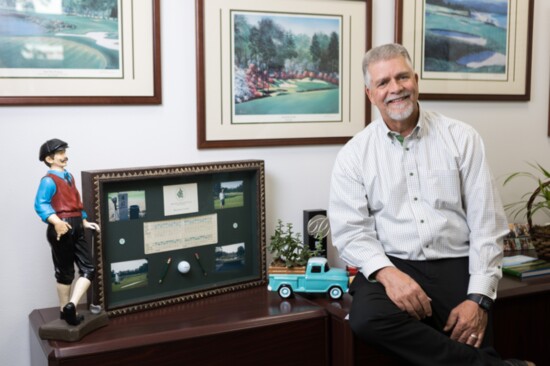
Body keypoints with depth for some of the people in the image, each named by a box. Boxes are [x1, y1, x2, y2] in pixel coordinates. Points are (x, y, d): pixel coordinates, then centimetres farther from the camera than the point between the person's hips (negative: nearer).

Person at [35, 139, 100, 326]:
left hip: (76, 228, 8)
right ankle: (65, 309, 13)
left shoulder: (69, 177, 16)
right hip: (61, 230, -8)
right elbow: (40, 205, -25)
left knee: (88, 268, 4)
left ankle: (71, 306, 8)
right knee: (65, 272, 3)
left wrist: (85, 222, 20)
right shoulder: (49, 180, -11)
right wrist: (56, 221, -39)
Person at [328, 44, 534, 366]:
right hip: (391, 266, 1)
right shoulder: (354, 154, 4)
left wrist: (479, 298, -10)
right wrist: (388, 273, -21)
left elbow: (487, 225, 0)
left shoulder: (461, 138, 4)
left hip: (457, 266, 0)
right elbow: (349, 231, -2)